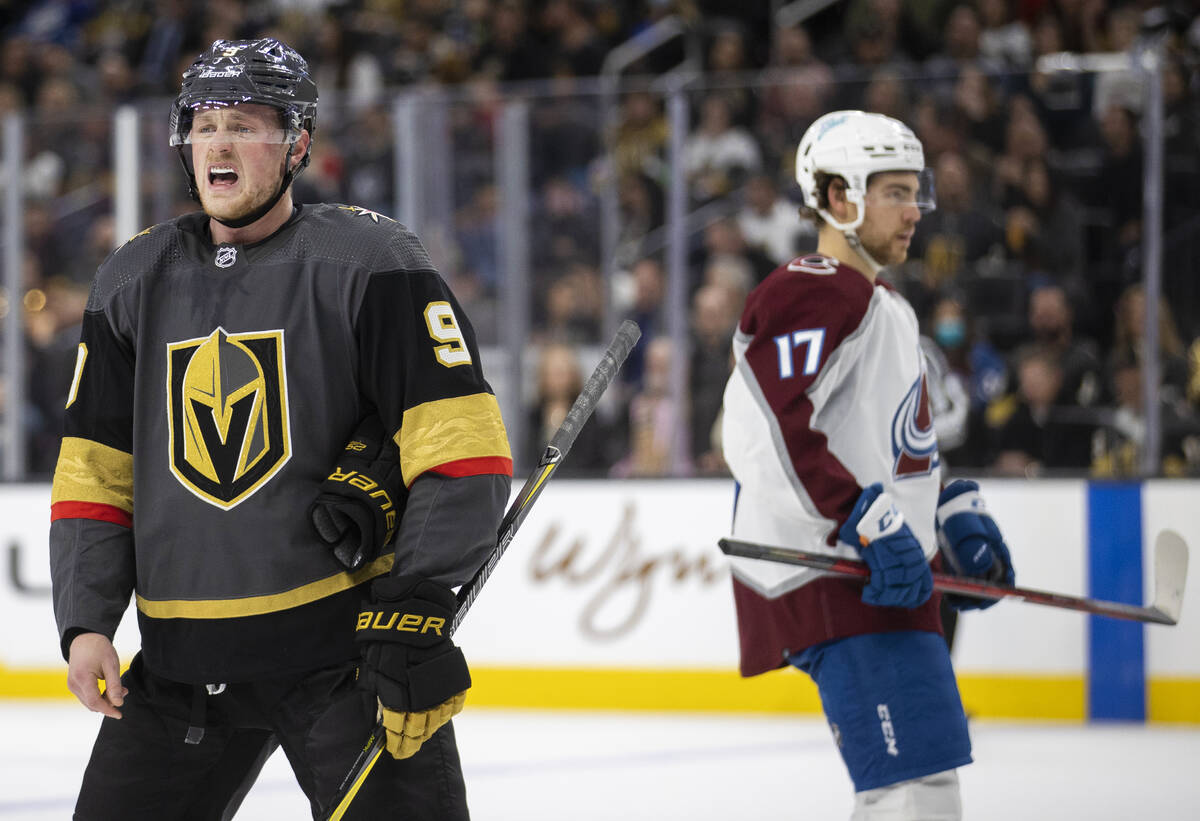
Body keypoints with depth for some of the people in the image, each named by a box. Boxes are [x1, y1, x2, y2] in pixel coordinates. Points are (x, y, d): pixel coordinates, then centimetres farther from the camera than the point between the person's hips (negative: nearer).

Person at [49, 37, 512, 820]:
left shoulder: (369, 263, -6)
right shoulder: (134, 282, 10)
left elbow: (462, 449, -11)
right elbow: (95, 475, 12)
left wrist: (418, 598, -19)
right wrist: (86, 622, -1)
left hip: (348, 643, -4)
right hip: (183, 661, 5)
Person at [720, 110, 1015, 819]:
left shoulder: (885, 305, 23)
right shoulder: (816, 294, -13)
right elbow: (767, 433, -25)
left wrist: (955, 513, 19)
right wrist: (871, 523, -27)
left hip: (880, 579, 11)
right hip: (830, 581, -11)